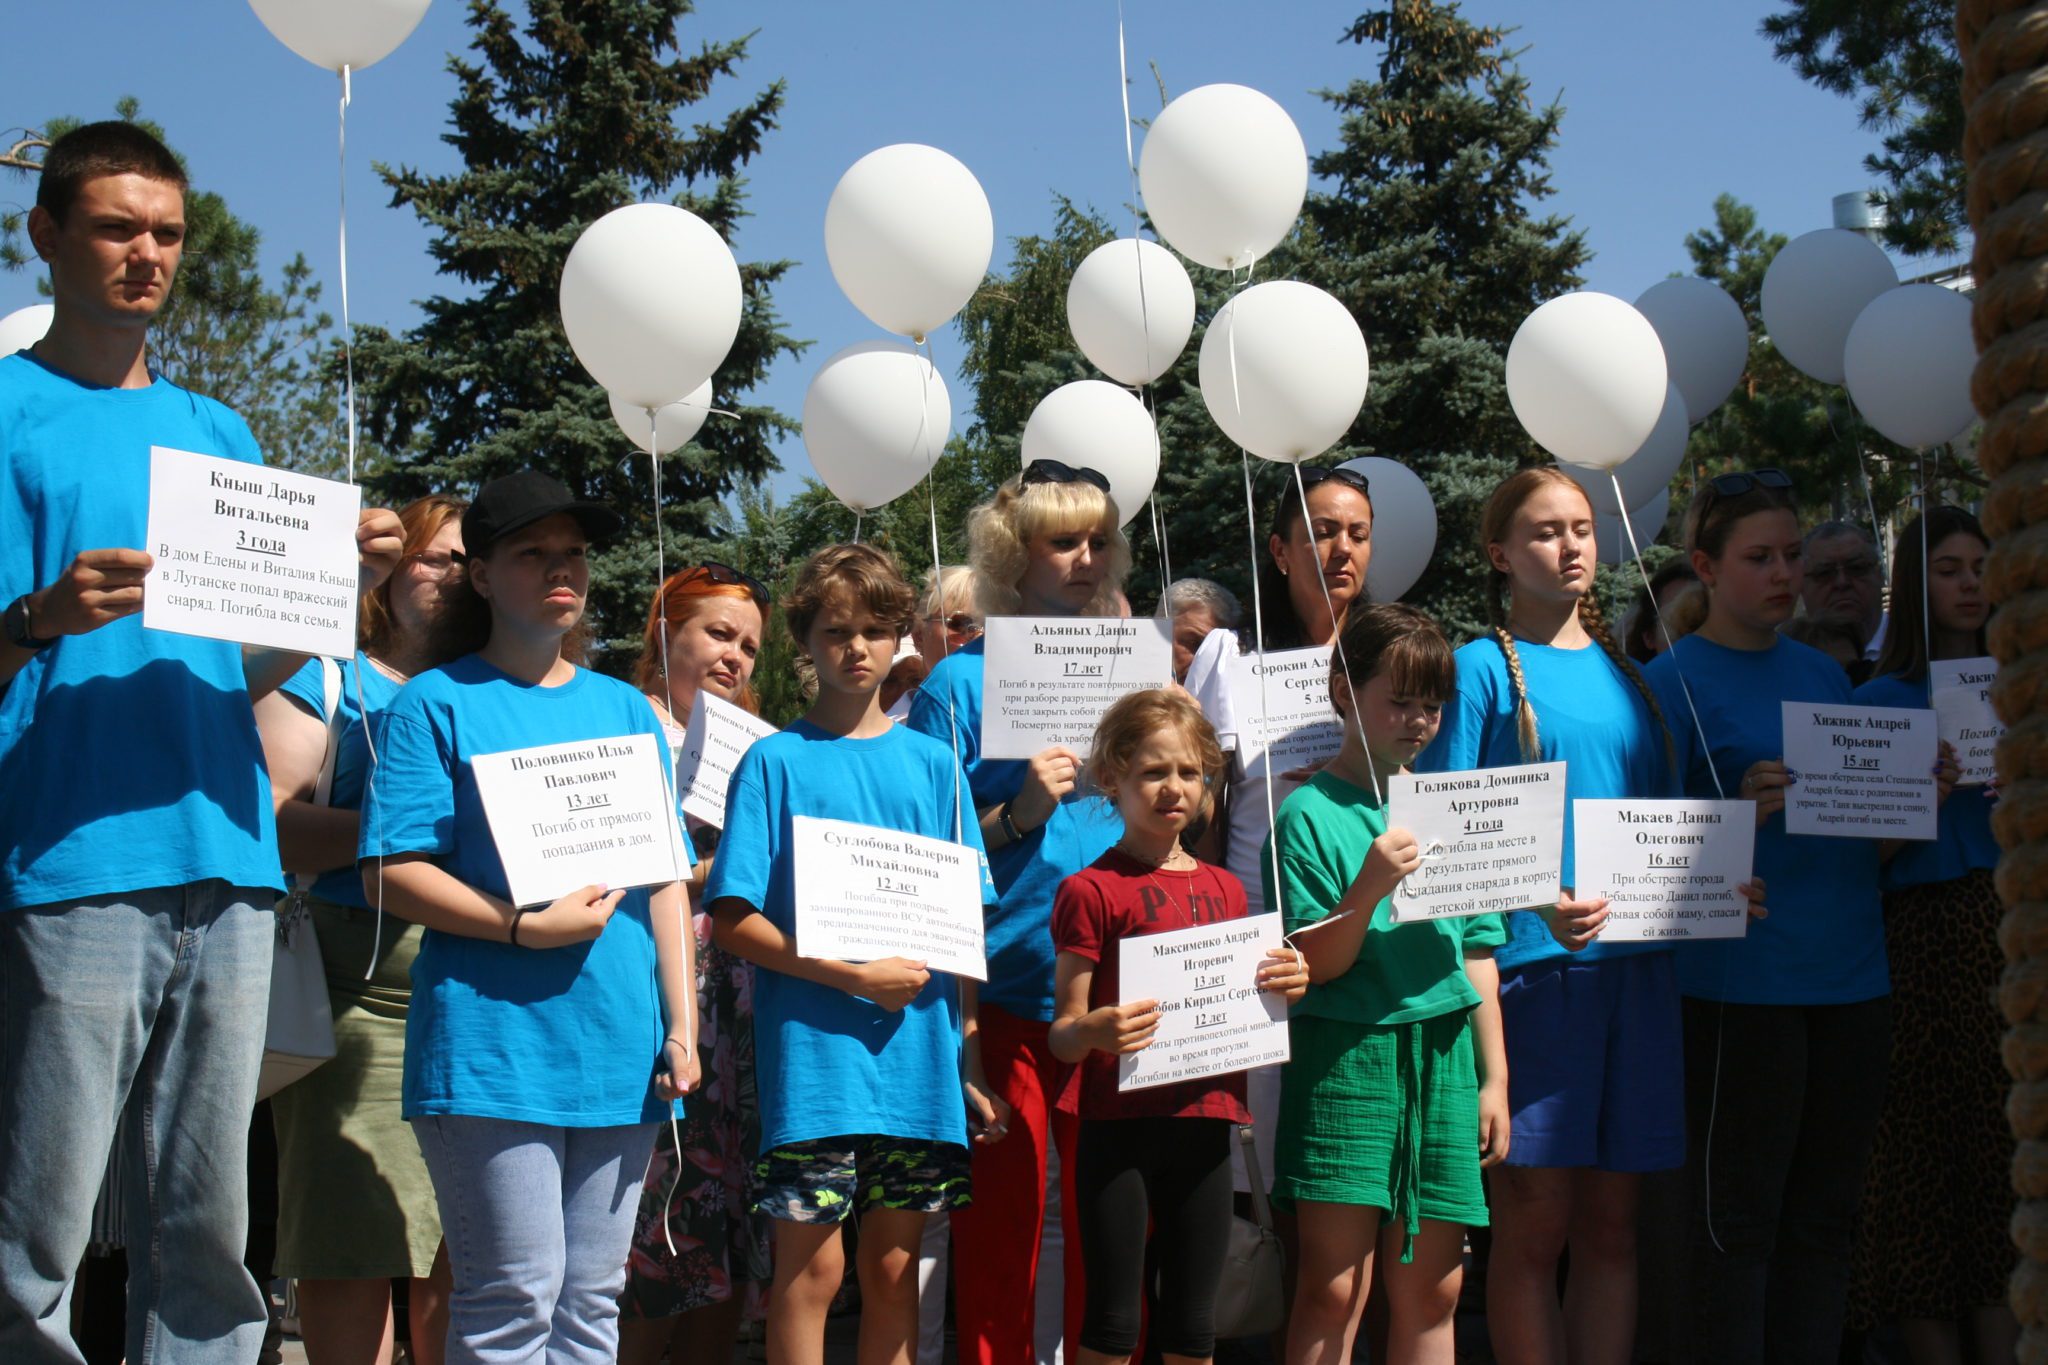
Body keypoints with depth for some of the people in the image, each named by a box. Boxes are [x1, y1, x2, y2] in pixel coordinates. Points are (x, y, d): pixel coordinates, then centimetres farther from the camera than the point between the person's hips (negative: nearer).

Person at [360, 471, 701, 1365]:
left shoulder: (626, 709, 17)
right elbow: (391, 874, -7)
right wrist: (526, 929, -18)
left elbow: (666, 876, 15)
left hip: (618, 1048, 5)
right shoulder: (436, 704, 1)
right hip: (492, 1047, -5)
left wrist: (680, 1024, 6)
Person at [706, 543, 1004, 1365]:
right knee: (811, 1265, -1)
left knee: (894, 1265, 9)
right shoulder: (775, 762, 1)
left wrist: (972, 1062, 7)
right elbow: (734, 921, -6)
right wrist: (854, 976, -15)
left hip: (919, 1058, 4)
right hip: (813, 1054, -3)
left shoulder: (932, 765, 11)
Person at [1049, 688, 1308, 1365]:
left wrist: (1283, 989, 0)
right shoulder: (1090, 890, -2)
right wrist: (1094, 1031, -26)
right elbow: (1062, 1035, -3)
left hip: (1204, 1125, 5)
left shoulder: (1225, 889, 15)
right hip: (1117, 1126, -5)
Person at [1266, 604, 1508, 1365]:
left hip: (1444, 1059, 5)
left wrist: (1493, 1079, 12)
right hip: (1346, 1054, -4)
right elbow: (1313, 964, -6)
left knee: (1431, 1291, 5)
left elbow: (1477, 954, 15)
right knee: (1333, 1289, -7)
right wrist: (1370, 887, -22)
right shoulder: (1311, 813, -2)